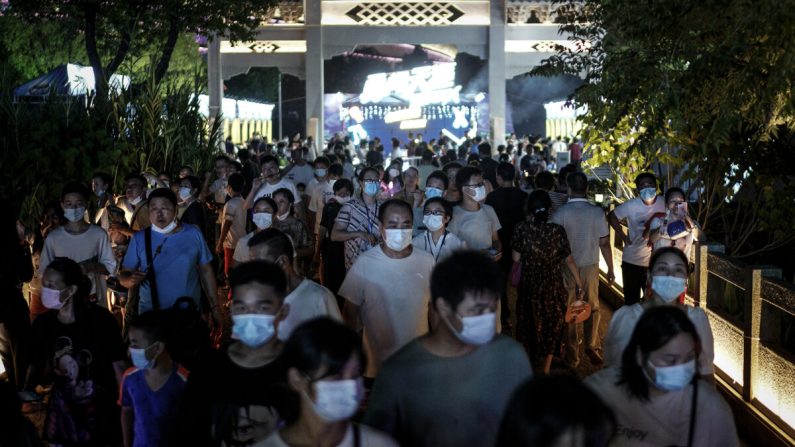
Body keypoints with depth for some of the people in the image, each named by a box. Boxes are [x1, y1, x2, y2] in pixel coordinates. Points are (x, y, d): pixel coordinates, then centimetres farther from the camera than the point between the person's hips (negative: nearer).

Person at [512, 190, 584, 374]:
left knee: (529, 324, 20)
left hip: (529, 285, 0)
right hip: (553, 286, 0)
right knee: (552, 324, 17)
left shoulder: (522, 228, -14)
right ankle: (546, 369, 22)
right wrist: (579, 282, 1)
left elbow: (516, 257, -9)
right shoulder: (557, 230, -12)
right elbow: (569, 259, -8)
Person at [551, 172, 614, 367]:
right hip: (590, 266, 1)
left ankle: (572, 355, 16)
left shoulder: (560, 213, -12)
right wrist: (610, 269, 7)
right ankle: (592, 347, 12)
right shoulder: (597, 212, -9)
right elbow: (604, 243, -4)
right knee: (592, 308, 18)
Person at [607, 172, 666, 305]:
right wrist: (623, 237, -4)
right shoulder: (631, 206, -11)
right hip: (632, 261, 0)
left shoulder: (664, 204, -11)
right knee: (631, 301, 12)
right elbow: (612, 216, 3)